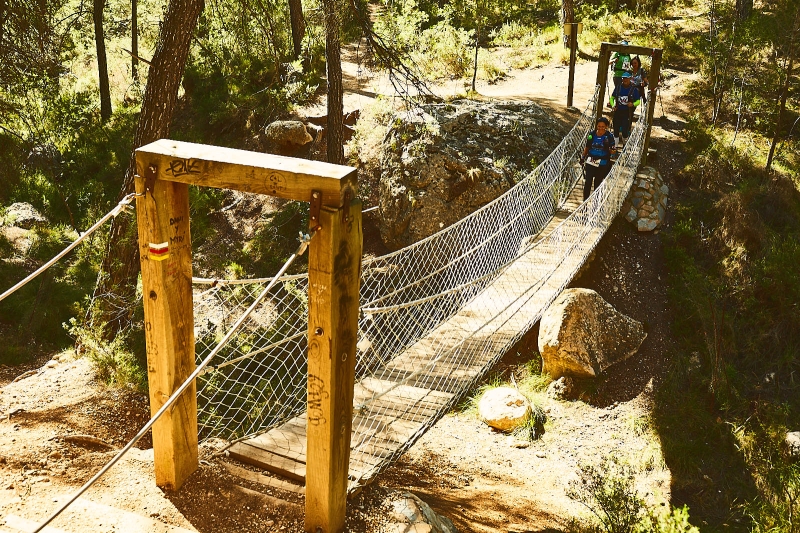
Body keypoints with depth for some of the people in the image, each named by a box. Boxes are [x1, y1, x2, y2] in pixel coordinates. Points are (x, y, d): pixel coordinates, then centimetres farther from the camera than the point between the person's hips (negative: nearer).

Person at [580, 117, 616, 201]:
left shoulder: (609, 136, -8)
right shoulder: (592, 134, -2)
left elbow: (612, 152, -6)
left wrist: (612, 150, -28)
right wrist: (583, 157, 7)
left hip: (602, 165, -1)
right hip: (590, 162, 1)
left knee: (598, 183, 11)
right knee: (587, 182, -4)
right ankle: (585, 202, 7)